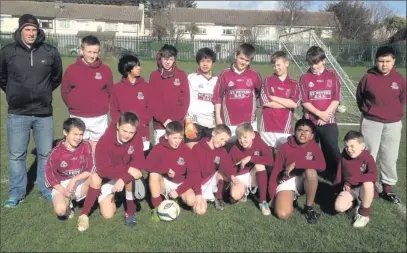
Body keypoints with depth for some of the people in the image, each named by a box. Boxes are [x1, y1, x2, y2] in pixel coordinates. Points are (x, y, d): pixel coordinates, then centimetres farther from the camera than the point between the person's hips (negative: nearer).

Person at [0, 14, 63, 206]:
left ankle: (46, 189, 25)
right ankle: (16, 193, 21)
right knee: (16, 155, 7)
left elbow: (57, 77, 14)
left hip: (44, 114, 1)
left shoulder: (50, 52, -3)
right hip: (17, 114, 0)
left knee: (46, 154, 9)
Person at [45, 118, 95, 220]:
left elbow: (91, 169, -14)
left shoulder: (85, 147, -10)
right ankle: (67, 203, 9)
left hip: (81, 183, 2)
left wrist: (74, 180, -24)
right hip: (61, 185, -1)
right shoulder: (56, 152, -12)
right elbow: (49, 174, -6)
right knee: (60, 210, -30)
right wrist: (63, 191, -16)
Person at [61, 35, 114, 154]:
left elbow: (111, 92, 8)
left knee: (96, 150, 11)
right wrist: (74, 106, 2)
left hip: (99, 119, 0)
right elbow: (64, 92, 6)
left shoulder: (105, 70, -2)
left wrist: (103, 106, 2)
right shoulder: (72, 69, -4)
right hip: (78, 118, 0)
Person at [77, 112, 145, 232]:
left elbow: (139, 164, -28)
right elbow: (103, 169, -35)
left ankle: (130, 210, -15)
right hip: (107, 178, -3)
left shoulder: (137, 141, -22)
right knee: (108, 214, -22)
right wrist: (128, 169, -42)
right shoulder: (104, 142, -30)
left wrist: (123, 179, -42)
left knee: (133, 173, -34)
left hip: (125, 177, 3)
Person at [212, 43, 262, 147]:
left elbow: (260, 92, 15)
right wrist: (218, 117, -2)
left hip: (249, 121, 1)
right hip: (229, 122, -1)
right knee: (229, 146, 7)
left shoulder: (254, 75, 0)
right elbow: (217, 97, 0)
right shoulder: (225, 74, -3)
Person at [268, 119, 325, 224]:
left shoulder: (314, 147, -5)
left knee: (311, 171, -34)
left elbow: (322, 166, -25)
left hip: (304, 181, 2)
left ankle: (308, 208, -13)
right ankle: (291, 198, 10)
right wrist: (272, 196, -7)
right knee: (283, 214, -27)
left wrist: (296, 164, -28)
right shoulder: (285, 148, -9)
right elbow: (275, 171, -5)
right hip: (286, 182, -1)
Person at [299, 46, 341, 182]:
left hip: (329, 122, 0)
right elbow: (304, 101, -3)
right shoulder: (304, 78, 4)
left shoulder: (332, 76, 5)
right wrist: (318, 113, -16)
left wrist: (325, 114, -11)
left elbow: (336, 99, 0)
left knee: (333, 153, -2)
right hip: (310, 122, 0)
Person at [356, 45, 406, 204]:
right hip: (371, 123, -2)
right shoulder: (368, 78, -7)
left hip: (393, 124, 2)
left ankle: (388, 188, 23)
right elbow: (359, 97, 8)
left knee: (390, 158, 9)